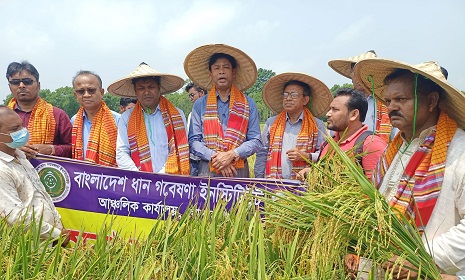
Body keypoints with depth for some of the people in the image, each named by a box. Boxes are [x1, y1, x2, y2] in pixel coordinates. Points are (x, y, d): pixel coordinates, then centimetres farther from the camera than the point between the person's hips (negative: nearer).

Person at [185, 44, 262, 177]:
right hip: (207, 170, 0)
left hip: (238, 171, 0)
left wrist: (232, 155, -11)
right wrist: (214, 157, -12)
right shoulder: (200, 105, 11)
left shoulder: (248, 104, 9)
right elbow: (193, 141, 5)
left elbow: (255, 141, 4)